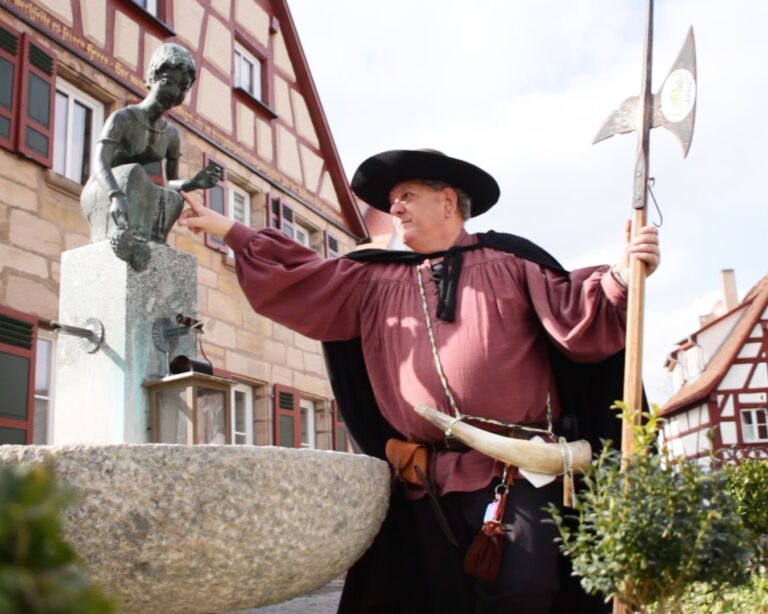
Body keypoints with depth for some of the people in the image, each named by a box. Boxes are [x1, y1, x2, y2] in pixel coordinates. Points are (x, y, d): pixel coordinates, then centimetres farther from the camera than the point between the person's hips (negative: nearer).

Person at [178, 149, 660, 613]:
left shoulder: (509, 260, 8)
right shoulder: (376, 283, 18)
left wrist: (620, 278, -16)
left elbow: (578, 322, 2)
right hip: (433, 482, 4)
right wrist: (226, 229, 17)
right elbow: (296, 280, 19)